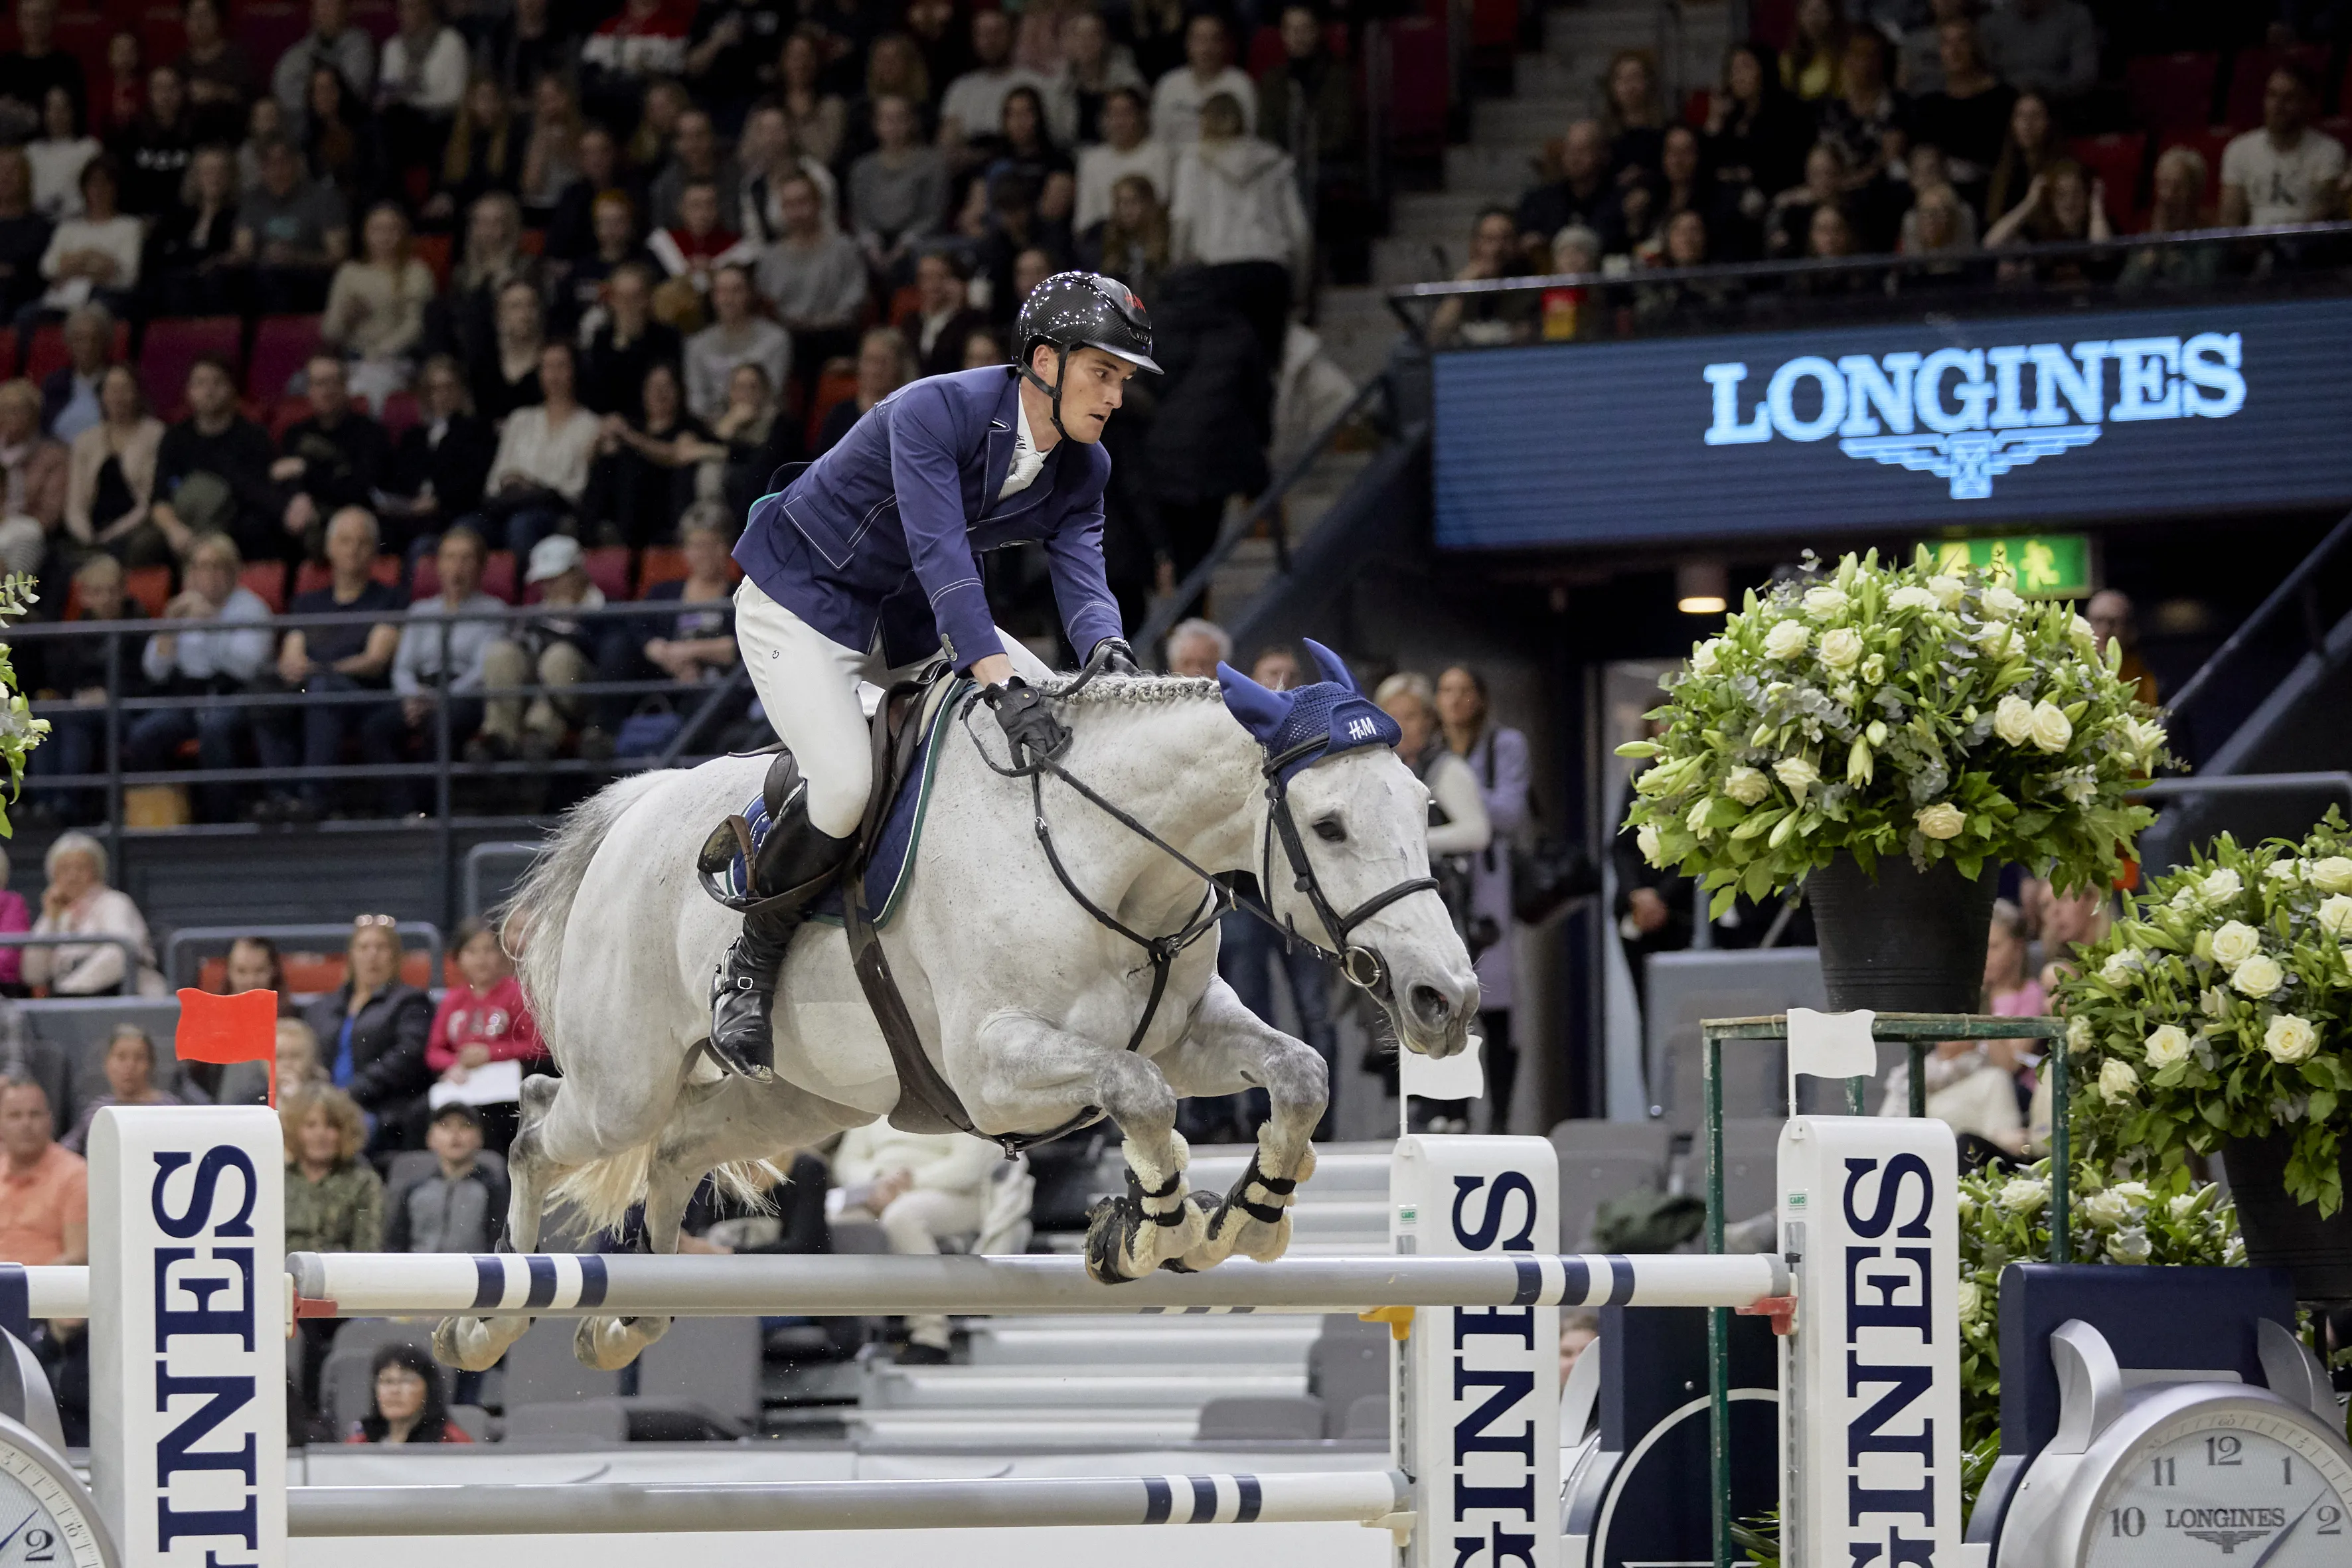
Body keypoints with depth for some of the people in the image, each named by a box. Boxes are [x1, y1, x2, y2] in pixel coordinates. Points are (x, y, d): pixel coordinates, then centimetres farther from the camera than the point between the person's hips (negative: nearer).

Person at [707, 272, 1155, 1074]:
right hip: (800, 601, -8)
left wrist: (1107, 651, -40)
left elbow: (1081, 575, -16)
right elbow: (939, 554, -40)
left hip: (908, 616, 8)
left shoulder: (1082, 469, -6)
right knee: (845, 785, -29)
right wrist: (1001, 682, -52)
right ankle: (749, 964, -7)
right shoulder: (936, 412, -30)